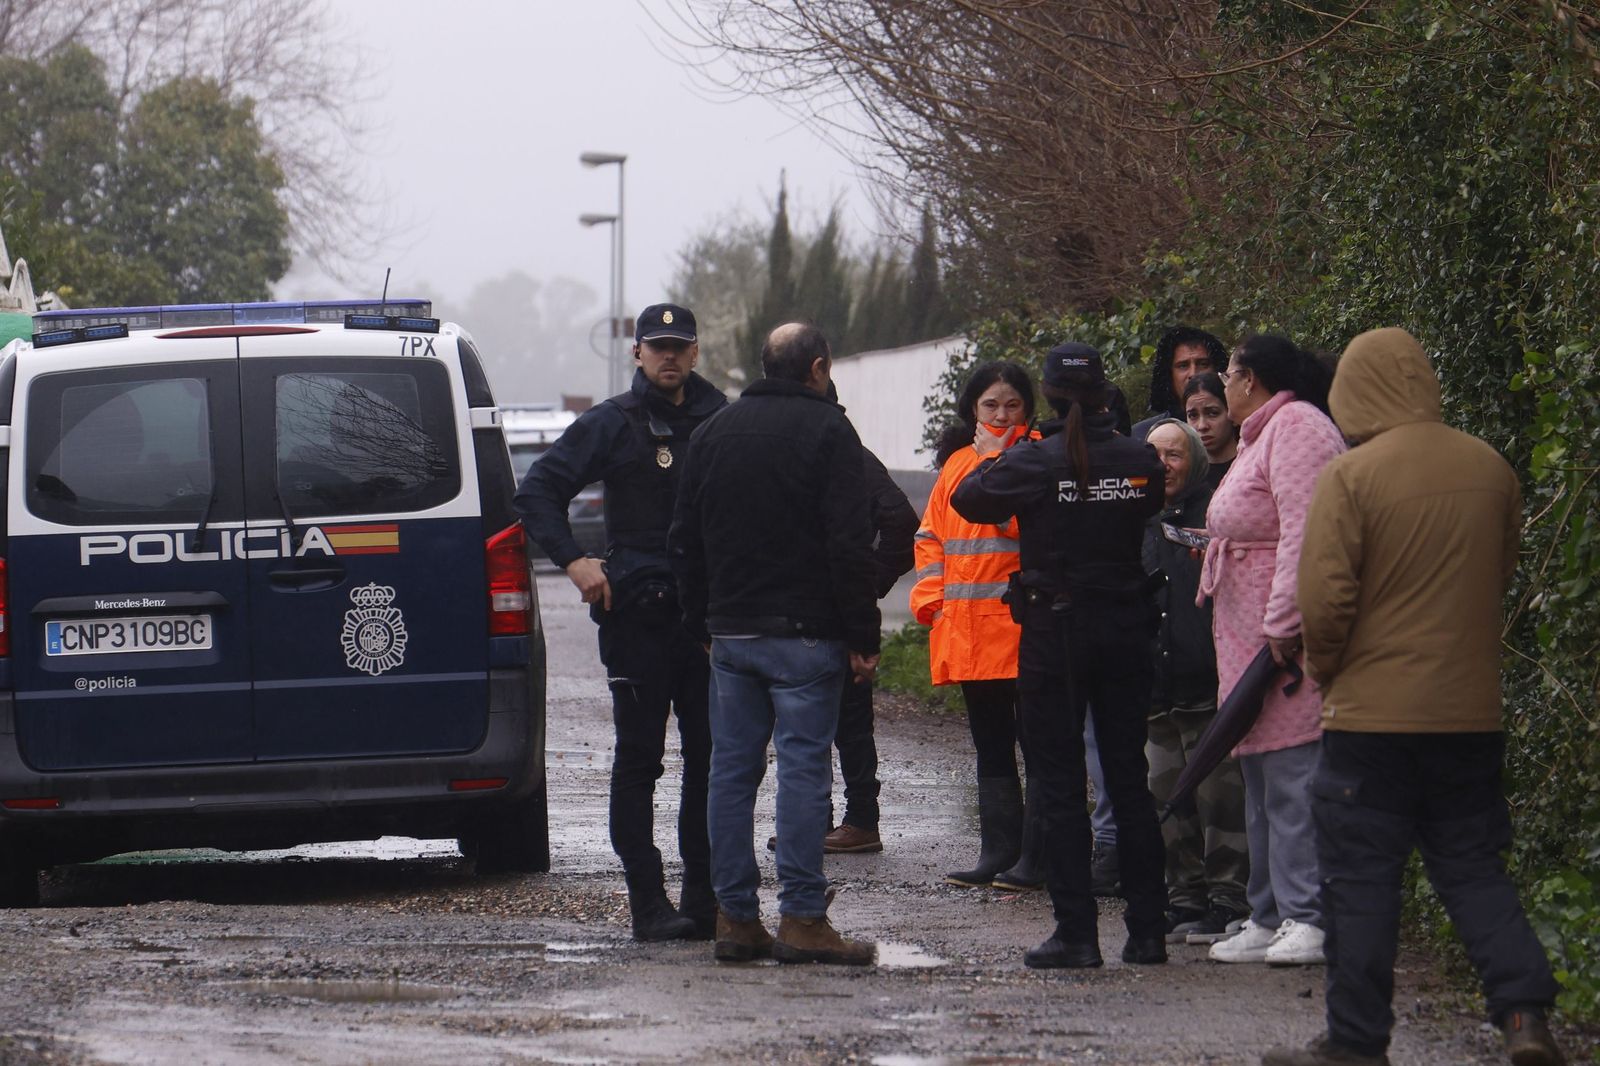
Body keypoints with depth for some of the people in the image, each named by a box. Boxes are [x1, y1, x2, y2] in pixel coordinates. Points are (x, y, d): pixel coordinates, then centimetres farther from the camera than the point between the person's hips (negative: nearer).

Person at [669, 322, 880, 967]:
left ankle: (735, 918, 7)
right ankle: (802, 918, -9)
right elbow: (850, 544, -11)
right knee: (803, 769, -5)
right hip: (804, 634, -5)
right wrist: (863, 637, -8)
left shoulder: (715, 432, 13)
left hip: (730, 632, 6)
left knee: (731, 770, 8)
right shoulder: (826, 430, -6)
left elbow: (685, 542, 17)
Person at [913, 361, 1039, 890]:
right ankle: (997, 853, 16)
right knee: (991, 746, 11)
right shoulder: (957, 462, 15)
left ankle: (1034, 859, -2)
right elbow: (931, 535, 20)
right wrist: (932, 598, 7)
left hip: (1026, 626, -7)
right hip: (968, 629, 7)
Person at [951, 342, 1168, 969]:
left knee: (1060, 783, 2)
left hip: (1056, 631, -4)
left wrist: (990, 459, 18)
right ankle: (1147, 929, 11)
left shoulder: (1034, 462, -14)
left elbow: (969, 500, -2)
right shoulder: (1139, 460, -4)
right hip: (1125, 627, 4)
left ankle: (1076, 933, -2)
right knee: (1129, 778, 11)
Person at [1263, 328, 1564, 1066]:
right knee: (1473, 867, 12)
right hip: (1471, 713, 5)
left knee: (1361, 879, 4)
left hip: (1373, 711, -5)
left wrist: (1325, 670, 3)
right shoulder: (1490, 469, 3)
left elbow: (1324, 597, -15)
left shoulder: (1353, 476, -13)